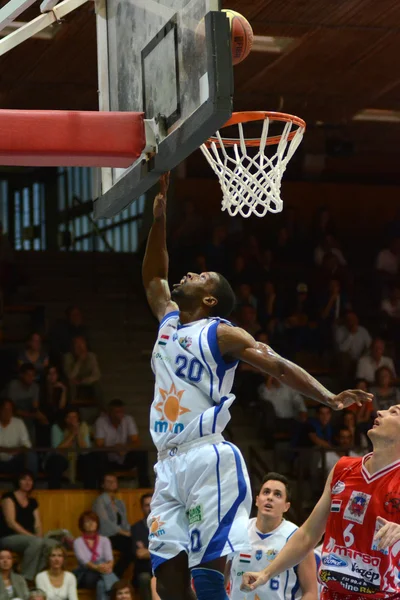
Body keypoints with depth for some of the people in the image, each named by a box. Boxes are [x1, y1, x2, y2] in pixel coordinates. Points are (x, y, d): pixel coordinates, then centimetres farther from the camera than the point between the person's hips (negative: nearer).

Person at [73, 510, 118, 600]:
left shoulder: (104, 540, 14)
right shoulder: (78, 542, 7)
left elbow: (109, 557, -4)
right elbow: (82, 560, -13)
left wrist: (109, 565, -31)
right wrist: (96, 567, -34)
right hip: (84, 576, -2)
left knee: (101, 584, -39)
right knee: (100, 561, -36)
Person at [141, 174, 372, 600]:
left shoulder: (220, 333, 1)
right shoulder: (169, 321, 21)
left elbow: (279, 366, -8)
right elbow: (153, 277, 35)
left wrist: (329, 398, -23)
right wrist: (159, 218, 29)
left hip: (208, 459, -7)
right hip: (169, 466, 7)